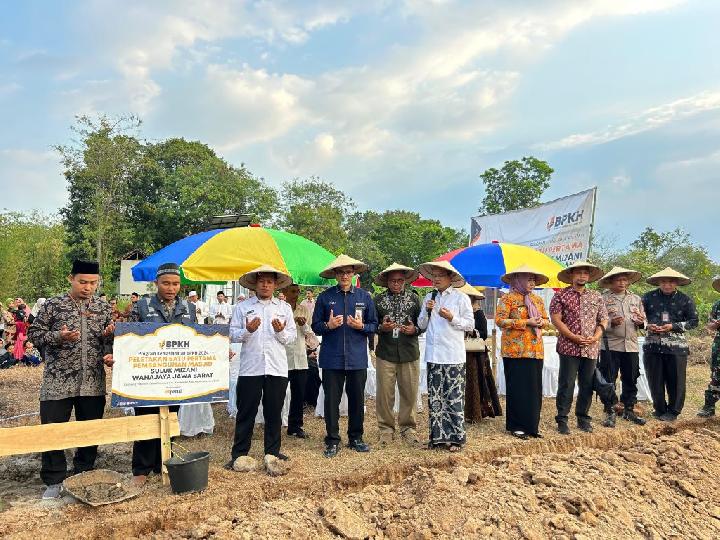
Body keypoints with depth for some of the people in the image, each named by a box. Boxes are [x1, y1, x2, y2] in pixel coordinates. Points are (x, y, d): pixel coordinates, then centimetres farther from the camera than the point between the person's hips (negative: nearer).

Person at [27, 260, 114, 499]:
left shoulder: (103, 307, 6)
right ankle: (54, 481, 19)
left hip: (93, 382, 3)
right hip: (58, 381, -2)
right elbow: (34, 333, 0)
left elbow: (110, 339, 13)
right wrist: (58, 336, -17)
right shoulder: (53, 305, -2)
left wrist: (109, 354, -7)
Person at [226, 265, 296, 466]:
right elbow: (233, 335, 2)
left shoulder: (284, 308, 11)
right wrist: (247, 331, -16)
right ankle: (238, 454, 13)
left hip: (277, 368, 2)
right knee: (246, 412, 3)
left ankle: (273, 452, 22)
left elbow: (292, 336, 8)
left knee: (274, 412, 9)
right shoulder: (242, 307, 7)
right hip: (250, 368, -2)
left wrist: (281, 331, -12)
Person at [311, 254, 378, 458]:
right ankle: (332, 440, 18)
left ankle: (356, 438, 25)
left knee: (357, 399, 9)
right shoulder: (325, 297, 2)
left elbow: (374, 325, 8)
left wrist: (361, 326, -12)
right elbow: (315, 326, 5)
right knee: (331, 399, 4)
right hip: (332, 358, -1)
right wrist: (328, 326, -15)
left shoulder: (364, 296, 6)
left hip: (357, 358, 1)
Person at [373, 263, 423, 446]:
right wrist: (382, 327, -12)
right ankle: (386, 429, 18)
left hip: (409, 354, 1)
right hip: (385, 354, 0)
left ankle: (408, 428, 22)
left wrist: (414, 329, -13)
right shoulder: (379, 299, 5)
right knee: (384, 393, 3)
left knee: (410, 393, 6)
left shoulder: (414, 298, 7)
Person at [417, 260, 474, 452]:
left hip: (453, 356, -4)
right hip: (433, 355, 4)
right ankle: (438, 436, 18)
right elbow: (421, 325, 13)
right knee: (434, 398, 8)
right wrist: (427, 311, -5)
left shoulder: (461, 298, 0)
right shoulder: (429, 298, 11)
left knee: (454, 398, 0)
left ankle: (456, 438, 10)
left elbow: (470, 324, -2)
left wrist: (452, 318, -15)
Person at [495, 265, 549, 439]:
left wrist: (541, 322, -4)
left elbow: (546, 320, 21)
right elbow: (500, 320, -12)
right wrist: (526, 322, -16)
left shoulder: (537, 300, 16)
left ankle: (531, 424, 19)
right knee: (517, 388, -2)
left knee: (534, 387, 7)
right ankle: (516, 426, 9)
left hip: (535, 350, 6)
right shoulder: (508, 298, -4)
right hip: (515, 351, -6)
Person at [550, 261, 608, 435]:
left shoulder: (596, 297, 13)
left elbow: (603, 319, 13)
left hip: (591, 349, 4)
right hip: (569, 348, -4)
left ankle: (583, 418, 23)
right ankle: (562, 420, 7)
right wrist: (573, 337, -13)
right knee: (566, 385, -2)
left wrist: (596, 336, -5)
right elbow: (556, 319, -6)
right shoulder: (561, 295, 0)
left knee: (587, 385, 10)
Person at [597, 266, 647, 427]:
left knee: (631, 380, 11)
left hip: (631, 346, 4)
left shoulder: (636, 299, 16)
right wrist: (611, 323, -21)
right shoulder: (603, 299, 0)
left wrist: (641, 322, -5)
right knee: (608, 381, 0)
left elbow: (644, 322, 18)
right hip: (610, 346, -4)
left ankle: (629, 410, 26)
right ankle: (610, 413, 10)